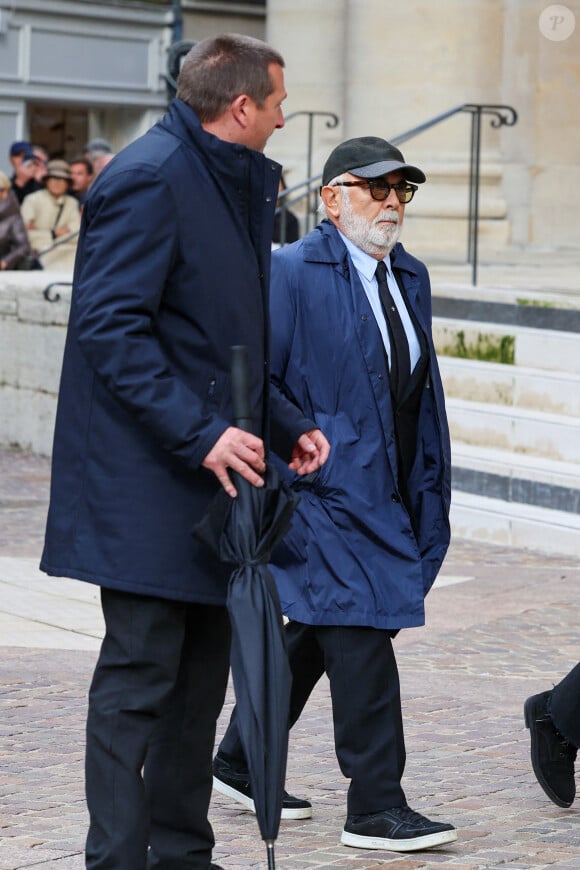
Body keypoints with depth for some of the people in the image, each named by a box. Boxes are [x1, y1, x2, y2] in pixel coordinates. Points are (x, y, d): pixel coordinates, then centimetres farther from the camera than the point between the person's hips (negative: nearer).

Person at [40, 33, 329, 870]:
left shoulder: (235, 183, 16)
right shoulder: (149, 178, -14)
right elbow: (111, 328, -21)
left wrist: (284, 423, 11)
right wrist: (200, 433, -26)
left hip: (210, 471, 10)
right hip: (146, 482, -10)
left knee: (202, 671, 14)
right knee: (140, 672, -6)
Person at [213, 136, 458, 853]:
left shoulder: (411, 277, 15)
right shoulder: (291, 272, -9)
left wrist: (430, 491, 16)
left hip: (389, 495, 8)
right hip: (325, 491, -8)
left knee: (313, 634, 15)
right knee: (360, 636, -11)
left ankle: (239, 764, 30)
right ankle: (376, 808, -6)